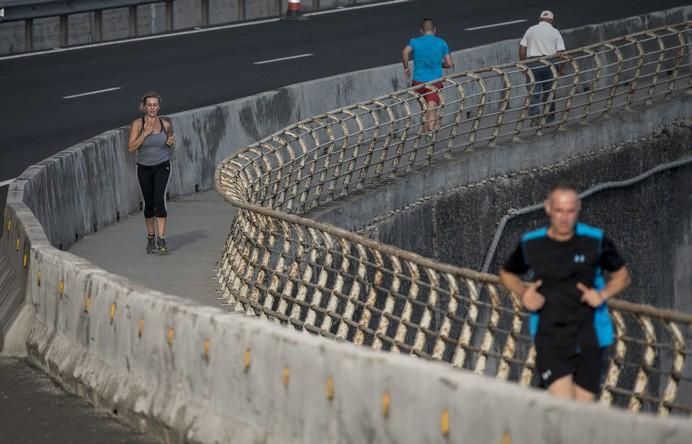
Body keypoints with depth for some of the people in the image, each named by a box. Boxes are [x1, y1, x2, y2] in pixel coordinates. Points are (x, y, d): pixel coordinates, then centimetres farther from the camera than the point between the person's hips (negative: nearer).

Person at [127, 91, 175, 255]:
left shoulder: (166, 124, -3)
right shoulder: (138, 124, -7)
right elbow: (131, 147, -13)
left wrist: (170, 142, -7)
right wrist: (145, 134, -22)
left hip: (162, 166, -1)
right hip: (144, 168, 1)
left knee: (160, 199, -17)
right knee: (149, 203, 9)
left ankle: (161, 239, -19)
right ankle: (150, 237, 27)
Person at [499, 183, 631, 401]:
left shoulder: (595, 241, -3)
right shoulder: (531, 244, 0)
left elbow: (622, 276, 11)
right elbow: (506, 274, 19)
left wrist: (603, 294, -9)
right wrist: (523, 293, -2)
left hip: (589, 340, 1)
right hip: (550, 339, -1)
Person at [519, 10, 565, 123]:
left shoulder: (530, 30, 10)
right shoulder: (555, 32, 5)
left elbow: (522, 49, 6)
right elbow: (560, 53, -1)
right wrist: (560, 70, 5)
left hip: (532, 64, 1)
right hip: (550, 63, -1)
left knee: (534, 93, 0)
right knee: (549, 93, 8)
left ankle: (534, 117, -15)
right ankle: (549, 120, 12)